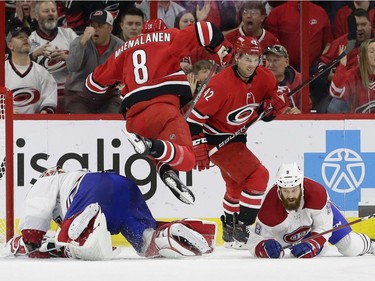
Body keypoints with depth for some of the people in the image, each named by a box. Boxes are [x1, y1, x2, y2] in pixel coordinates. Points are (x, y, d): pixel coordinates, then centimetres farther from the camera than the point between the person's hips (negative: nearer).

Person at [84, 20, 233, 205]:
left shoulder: (125, 50, 26)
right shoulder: (169, 37, 16)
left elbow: (94, 83, 32)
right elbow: (205, 30, 4)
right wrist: (222, 53, 19)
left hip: (134, 117, 5)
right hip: (162, 105, -5)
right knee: (186, 159, -16)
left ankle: (166, 169, -6)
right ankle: (152, 147, -44)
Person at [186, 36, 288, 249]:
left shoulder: (264, 78, -6)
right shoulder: (222, 83, -27)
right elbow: (197, 114, -24)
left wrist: (274, 105, -13)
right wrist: (199, 147, -24)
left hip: (237, 137, 9)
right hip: (217, 139, -9)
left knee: (237, 185, 25)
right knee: (259, 175, -18)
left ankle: (230, 231, 46)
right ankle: (241, 229, -14)